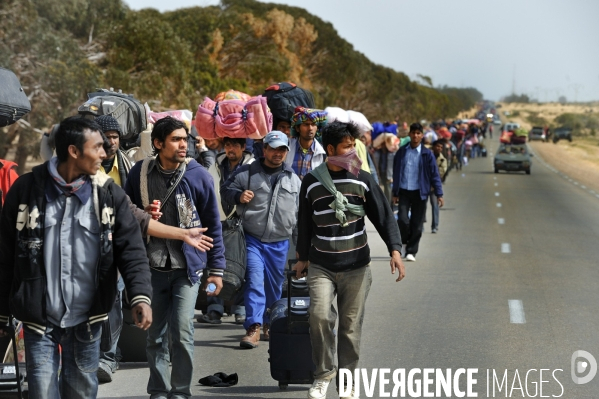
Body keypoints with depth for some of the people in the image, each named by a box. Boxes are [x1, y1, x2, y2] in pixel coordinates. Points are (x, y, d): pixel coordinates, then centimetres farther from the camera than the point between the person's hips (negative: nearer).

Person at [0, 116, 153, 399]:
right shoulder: (26, 190, -4)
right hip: (39, 317, -2)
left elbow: (131, 249, -4)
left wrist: (141, 296, -20)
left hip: (86, 320, 2)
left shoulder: (108, 193, 0)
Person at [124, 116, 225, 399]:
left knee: (182, 333, -7)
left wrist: (216, 269, 2)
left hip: (187, 267, -2)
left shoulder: (198, 175, -3)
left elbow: (213, 225, 2)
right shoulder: (140, 173, 0)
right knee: (155, 336, 8)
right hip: (152, 267, 2)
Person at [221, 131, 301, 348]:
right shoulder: (247, 173, 1)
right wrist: (238, 196, -16)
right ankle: (253, 328, -18)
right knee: (255, 280, -16)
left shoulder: (293, 179, 11)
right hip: (253, 239, -3)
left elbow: (299, 214, 16)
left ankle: (270, 324, 31)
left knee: (275, 285, 12)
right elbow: (225, 190, 7)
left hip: (279, 243, 3)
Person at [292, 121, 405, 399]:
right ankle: (324, 373, 2)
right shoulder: (311, 181, 2)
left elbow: (383, 216, -1)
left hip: (356, 267, 1)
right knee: (320, 315, -18)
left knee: (351, 325, 3)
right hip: (321, 266, 0)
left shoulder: (363, 181, 2)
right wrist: (303, 257, 19)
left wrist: (395, 250, -13)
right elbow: (304, 222, 12)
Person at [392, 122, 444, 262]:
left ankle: (411, 251, 14)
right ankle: (403, 241, 16)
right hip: (404, 192, 1)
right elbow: (396, 173, 9)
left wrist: (439, 194, -6)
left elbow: (434, 174, 0)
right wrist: (395, 193, 8)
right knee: (402, 220, -12)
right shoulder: (402, 152, 4)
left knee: (416, 224, 3)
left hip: (419, 193, -1)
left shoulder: (427, 154, -1)